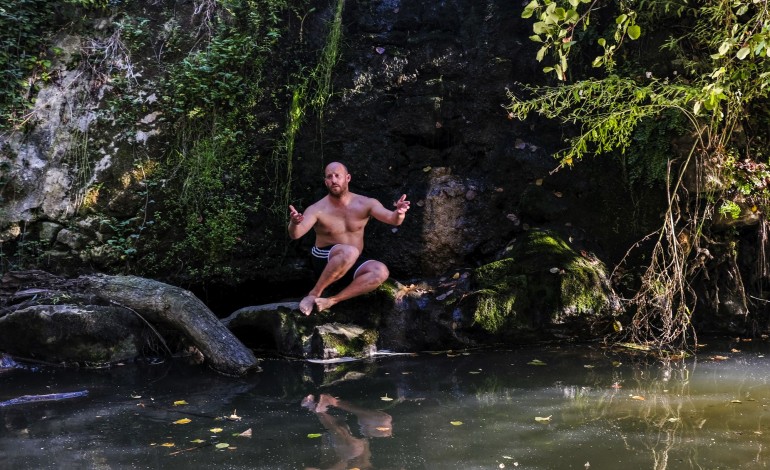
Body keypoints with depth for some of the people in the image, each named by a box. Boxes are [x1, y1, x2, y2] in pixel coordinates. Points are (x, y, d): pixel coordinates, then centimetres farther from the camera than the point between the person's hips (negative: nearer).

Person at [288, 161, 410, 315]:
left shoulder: (365, 204, -5)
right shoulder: (317, 209, -13)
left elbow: (392, 219, -17)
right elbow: (295, 234, -26)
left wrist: (399, 213, -43)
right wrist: (294, 223, -52)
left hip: (351, 265, 4)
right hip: (324, 262, -4)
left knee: (381, 271, -27)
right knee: (349, 252, -36)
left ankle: (332, 301, -27)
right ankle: (314, 294, -24)